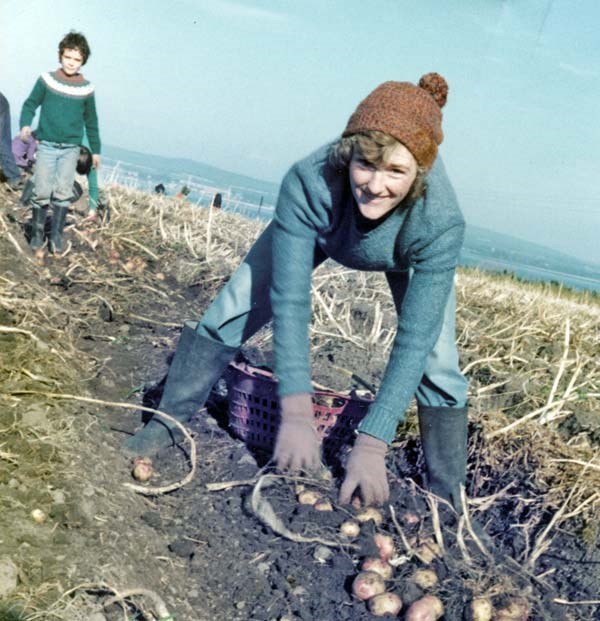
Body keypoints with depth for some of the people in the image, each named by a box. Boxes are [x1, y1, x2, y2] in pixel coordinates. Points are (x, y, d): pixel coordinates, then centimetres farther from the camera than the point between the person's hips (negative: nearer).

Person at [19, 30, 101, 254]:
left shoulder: (86, 89, 3)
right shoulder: (46, 80, -2)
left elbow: (91, 121, 13)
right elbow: (30, 104, 7)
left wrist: (95, 150, 16)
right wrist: (25, 125, -12)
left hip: (71, 149, 1)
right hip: (46, 145, -1)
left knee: (63, 192, -3)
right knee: (42, 192, -2)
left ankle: (56, 235, 5)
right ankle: (37, 233, 12)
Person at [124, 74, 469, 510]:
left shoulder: (440, 222, -41)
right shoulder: (310, 183, -43)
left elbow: (413, 343, -39)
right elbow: (290, 302, -41)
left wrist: (372, 445, -43)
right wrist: (296, 413, -46)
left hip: (411, 254, 0)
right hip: (321, 227, 1)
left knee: (436, 361, -12)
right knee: (233, 310, -7)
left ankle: (447, 502, 5)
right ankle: (169, 423, 12)